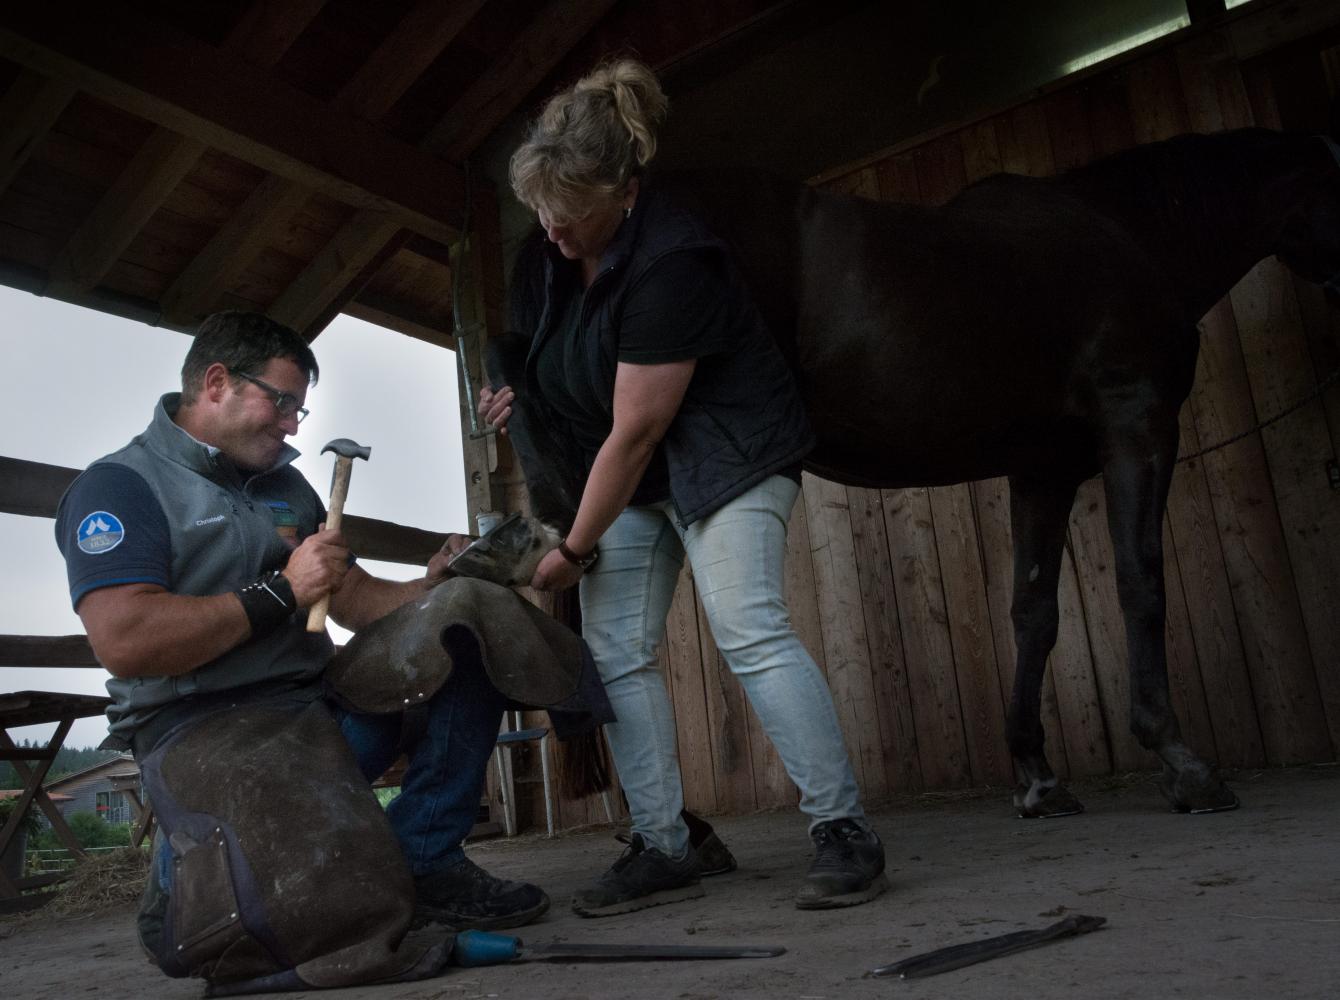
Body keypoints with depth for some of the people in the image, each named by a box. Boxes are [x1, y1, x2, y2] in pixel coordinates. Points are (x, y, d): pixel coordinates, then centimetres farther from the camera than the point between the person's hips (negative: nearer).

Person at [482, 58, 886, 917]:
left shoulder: (670, 262, -26)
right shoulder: (549, 254, 1)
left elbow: (636, 430, -24)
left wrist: (574, 551, -16)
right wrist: (521, 395, 1)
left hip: (724, 453, -8)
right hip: (629, 469, 8)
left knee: (750, 630, -20)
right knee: (616, 652, 0)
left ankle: (846, 832, -10)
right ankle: (664, 849, 6)